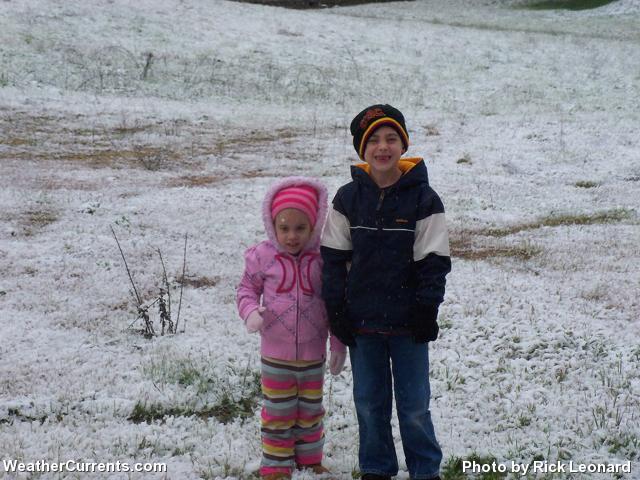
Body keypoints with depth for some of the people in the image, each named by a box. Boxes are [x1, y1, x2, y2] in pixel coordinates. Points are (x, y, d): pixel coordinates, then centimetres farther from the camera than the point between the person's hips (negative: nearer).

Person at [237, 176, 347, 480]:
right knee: (278, 413, 10)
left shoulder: (323, 258, -8)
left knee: (310, 411, 17)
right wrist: (251, 312, -19)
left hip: (313, 354, 1)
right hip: (275, 354, -1)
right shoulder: (262, 256, -9)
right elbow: (247, 288, 3)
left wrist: (339, 344, 0)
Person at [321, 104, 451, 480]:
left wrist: (427, 311, -9)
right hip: (362, 321, 2)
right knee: (369, 403, 13)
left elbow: (434, 262, -5)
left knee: (414, 406, 5)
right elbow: (334, 257, 4)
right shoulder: (348, 198, 0)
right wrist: (336, 310, -1)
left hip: (407, 322, -2)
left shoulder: (423, 198, -6)